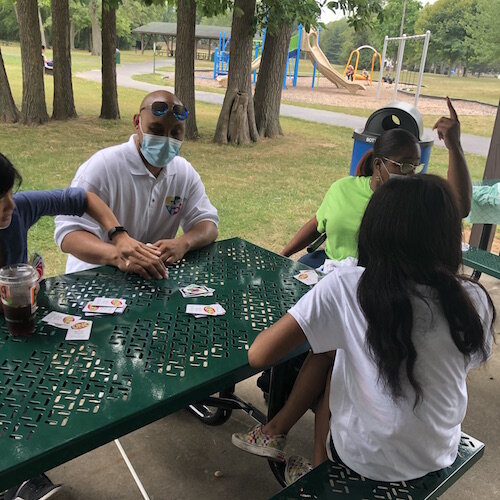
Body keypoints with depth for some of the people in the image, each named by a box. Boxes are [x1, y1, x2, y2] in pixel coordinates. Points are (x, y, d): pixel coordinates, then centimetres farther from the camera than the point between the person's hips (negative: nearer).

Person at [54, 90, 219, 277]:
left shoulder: (185, 172, 2)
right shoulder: (102, 166, -14)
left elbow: (207, 224, 3)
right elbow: (68, 233, -19)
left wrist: (183, 243, -20)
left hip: (155, 277, 3)